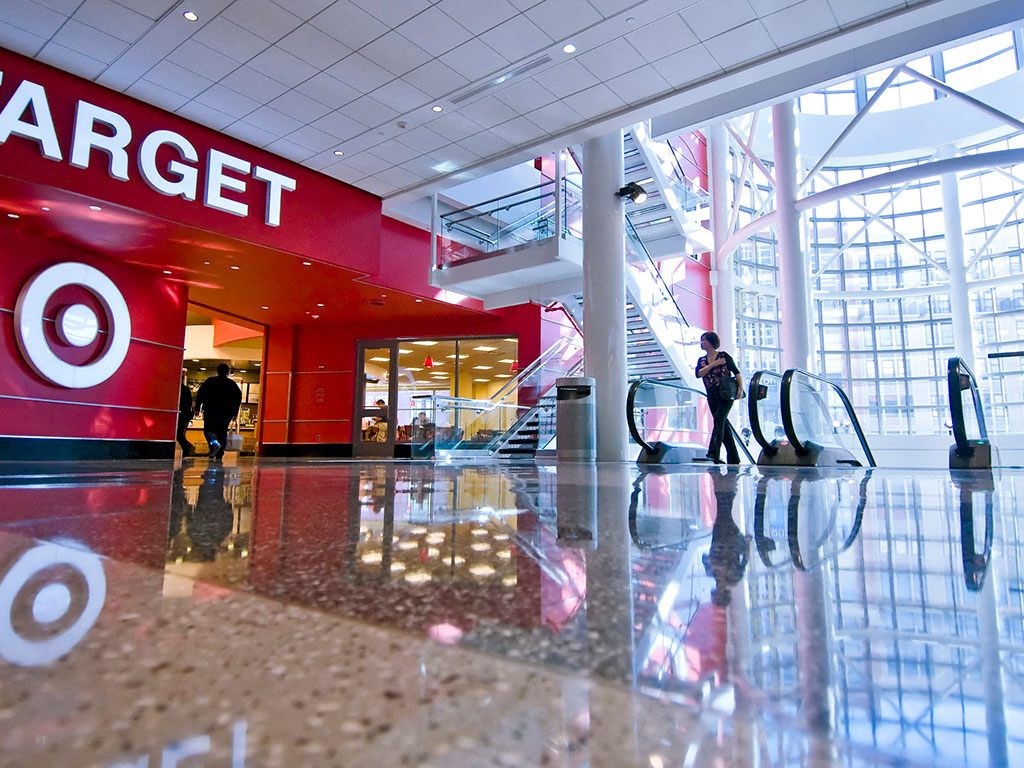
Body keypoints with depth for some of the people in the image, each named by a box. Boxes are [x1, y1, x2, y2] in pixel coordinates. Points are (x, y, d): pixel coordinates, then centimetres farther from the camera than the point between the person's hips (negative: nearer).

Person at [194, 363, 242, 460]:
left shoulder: (209, 381, 2)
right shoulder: (232, 384, 6)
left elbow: (200, 394, -1)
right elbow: (238, 399, 6)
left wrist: (197, 408, 3)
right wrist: (234, 412, 9)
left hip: (210, 412, -2)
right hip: (226, 413, 2)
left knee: (208, 430, 7)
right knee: (222, 433, 8)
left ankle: (214, 443, -24)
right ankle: (219, 456, 4)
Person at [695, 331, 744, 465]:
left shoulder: (724, 356, 0)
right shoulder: (701, 360, 13)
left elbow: (737, 372, -2)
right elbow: (698, 374, -5)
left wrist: (740, 388, -14)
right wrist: (713, 364, -12)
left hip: (726, 395, -5)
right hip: (712, 397, 5)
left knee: (719, 420, -19)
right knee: (723, 425, 7)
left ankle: (713, 453, -28)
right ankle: (733, 458, 13)